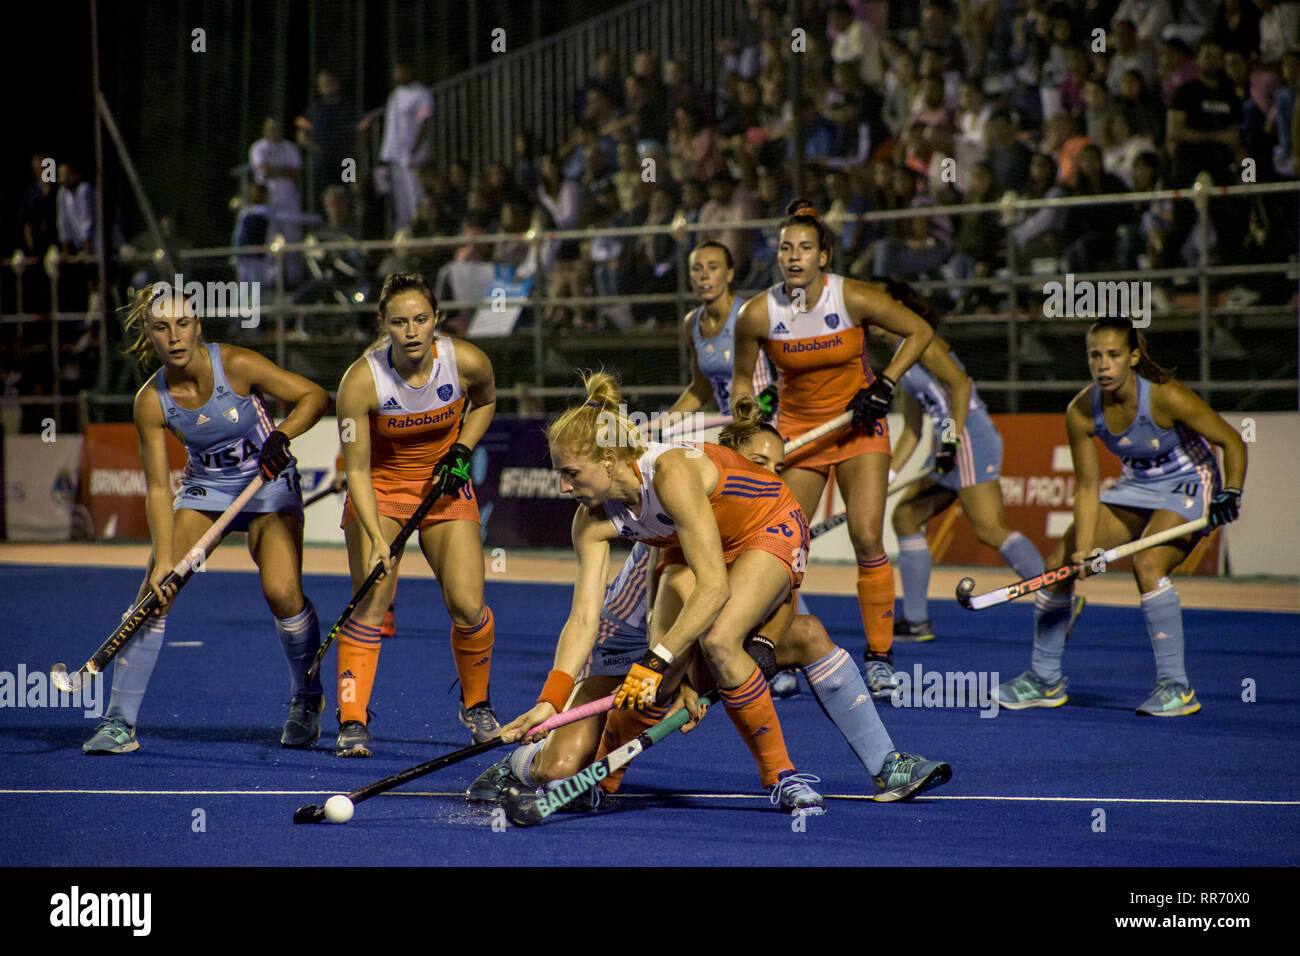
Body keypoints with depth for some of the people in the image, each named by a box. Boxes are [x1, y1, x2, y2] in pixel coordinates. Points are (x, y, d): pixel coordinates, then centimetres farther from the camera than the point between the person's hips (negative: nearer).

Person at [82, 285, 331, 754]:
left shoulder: (236, 366, -21)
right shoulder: (151, 402, -15)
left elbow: (315, 396, -14)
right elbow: (158, 489, -12)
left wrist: (282, 434, -32)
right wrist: (163, 561, -21)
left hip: (269, 486, -2)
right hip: (204, 490, 2)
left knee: (282, 592, -22)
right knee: (153, 594, -13)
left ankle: (307, 699, 5)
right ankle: (119, 722, -8)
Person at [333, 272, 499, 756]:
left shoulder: (467, 362, -19)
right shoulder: (360, 380, -25)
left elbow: (484, 402, 7)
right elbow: (356, 470, -20)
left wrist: (461, 451, -9)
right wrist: (377, 540, -29)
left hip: (444, 485, 2)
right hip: (379, 486, -1)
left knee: (467, 608, -9)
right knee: (371, 601, -17)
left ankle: (476, 705, 18)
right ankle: (352, 723, -10)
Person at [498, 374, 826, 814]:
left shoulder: (671, 474, -39)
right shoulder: (594, 521, -18)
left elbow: (714, 587, -40)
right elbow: (584, 617, -19)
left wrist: (657, 661, -43)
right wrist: (550, 701, -31)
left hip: (771, 533, -5)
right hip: (690, 550, 5)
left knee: (718, 641, -30)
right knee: (662, 673, -17)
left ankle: (780, 777, -14)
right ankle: (597, 782, 4)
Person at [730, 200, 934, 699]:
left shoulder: (853, 298, -18)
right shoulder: (758, 313, -13)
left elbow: (919, 331, -5)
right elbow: (741, 378, 4)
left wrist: (885, 384, -13)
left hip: (859, 424, -2)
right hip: (797, 427, 2)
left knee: (867, 538, -14)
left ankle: (880, 656, -2)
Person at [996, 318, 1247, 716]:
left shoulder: (1165, 397, -29)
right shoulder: (1081, 412, -16)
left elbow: (1232, 442, -18)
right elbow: (1086, 488, -9)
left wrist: (1230, 495, -30)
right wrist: (1083, 546, -21)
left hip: (1188, 486, -6)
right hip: (1136, 488, 6)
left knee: (1147, 563, -31)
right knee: (1060, 561, -1)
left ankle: (1177, 688, -22)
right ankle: (1045, 681, 15)